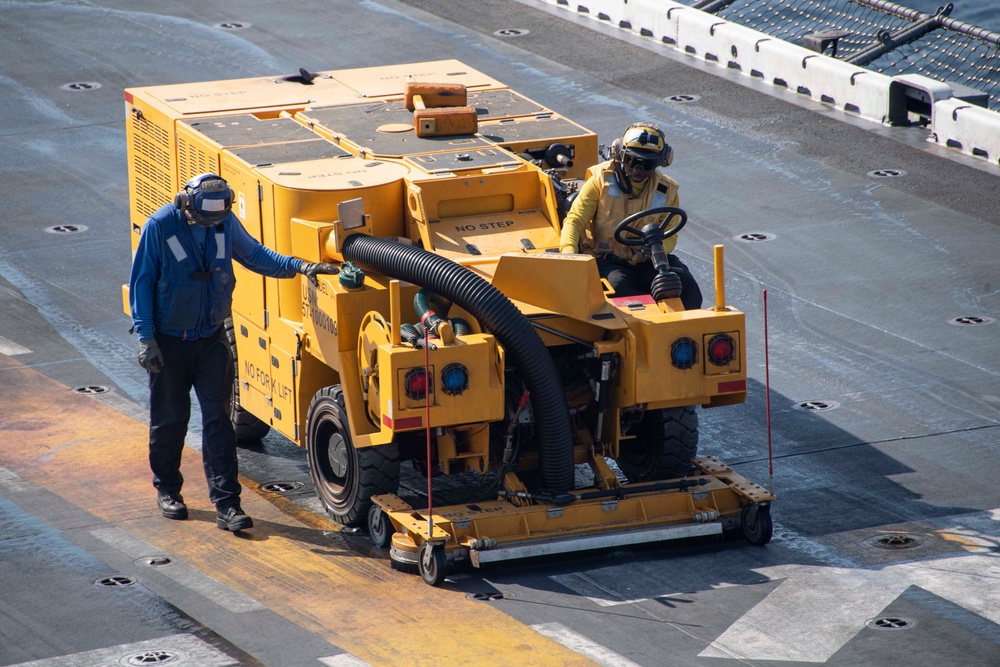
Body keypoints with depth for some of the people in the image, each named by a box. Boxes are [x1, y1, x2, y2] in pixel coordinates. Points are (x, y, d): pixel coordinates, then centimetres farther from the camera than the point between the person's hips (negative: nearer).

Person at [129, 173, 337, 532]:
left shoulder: (225, 222, -5)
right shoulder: (160, 226, -15)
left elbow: (254, 254, 10)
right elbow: (141, 282, -10)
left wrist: (298, 266, -3)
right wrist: (145, 336, -14)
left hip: (211, 338, 2)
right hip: (169, 340, -2)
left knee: (218, 419, -2)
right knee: (169, 417, 10)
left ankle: (227, 504, -4)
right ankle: (167, 490, 29)